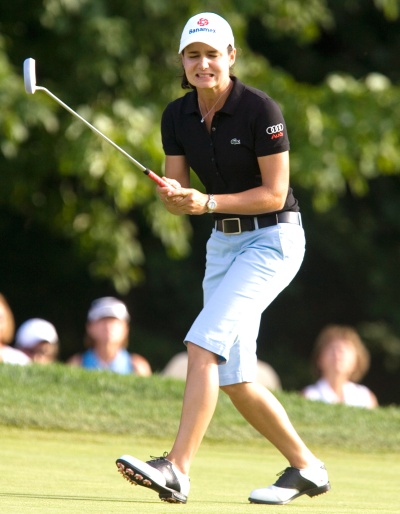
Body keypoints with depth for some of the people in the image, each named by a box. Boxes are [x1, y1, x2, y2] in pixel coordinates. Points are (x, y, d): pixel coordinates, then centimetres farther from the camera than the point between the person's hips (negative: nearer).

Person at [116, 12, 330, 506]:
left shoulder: (260, 109, -17)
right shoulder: (177, 115, 1)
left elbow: (275, 193, -16)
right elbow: (178, 196, 2)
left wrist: (208, 202, -25)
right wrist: (172, 196, -21)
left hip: (272, 240, -7)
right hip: (222, 242, 7)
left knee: (202, 345, -23)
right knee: (233, 380, 7)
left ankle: (177, 469, -28)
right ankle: (307, 468, 22)